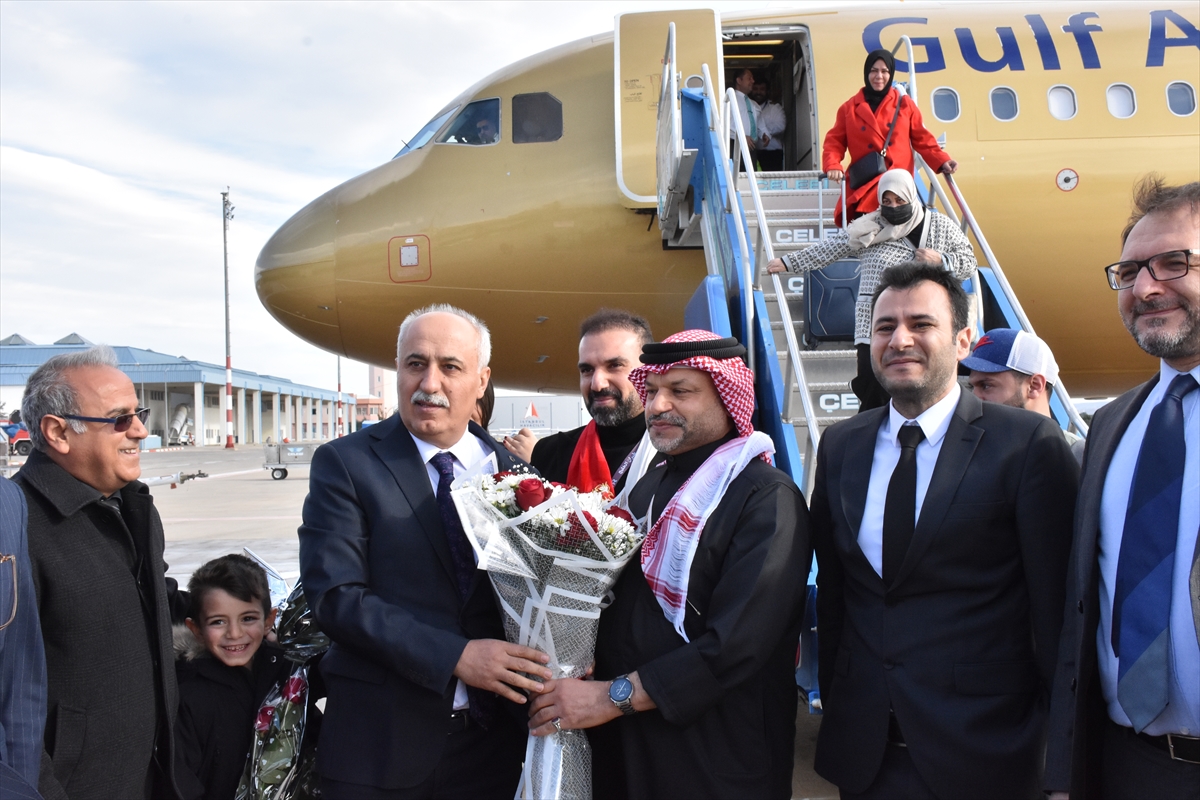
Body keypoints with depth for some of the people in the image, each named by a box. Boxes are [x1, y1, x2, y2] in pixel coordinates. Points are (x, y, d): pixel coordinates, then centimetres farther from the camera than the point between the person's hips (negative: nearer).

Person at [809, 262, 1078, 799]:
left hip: (981, 752, -3)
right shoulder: (840, 446, 3)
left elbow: (1057, 606, -9)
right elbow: (831, 591, 8)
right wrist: (833, 703, 9)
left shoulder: (1029, 444, -11)